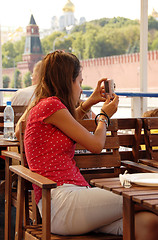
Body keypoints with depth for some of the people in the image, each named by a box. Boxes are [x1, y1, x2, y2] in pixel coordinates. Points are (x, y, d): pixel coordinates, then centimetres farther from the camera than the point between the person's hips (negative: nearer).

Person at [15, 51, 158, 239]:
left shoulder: (38, 107, 22)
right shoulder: (51, 105, -7)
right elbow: (96, 144, -2)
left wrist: (89, 103, 39)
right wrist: (104, 116, 17)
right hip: (61, 201, -9)